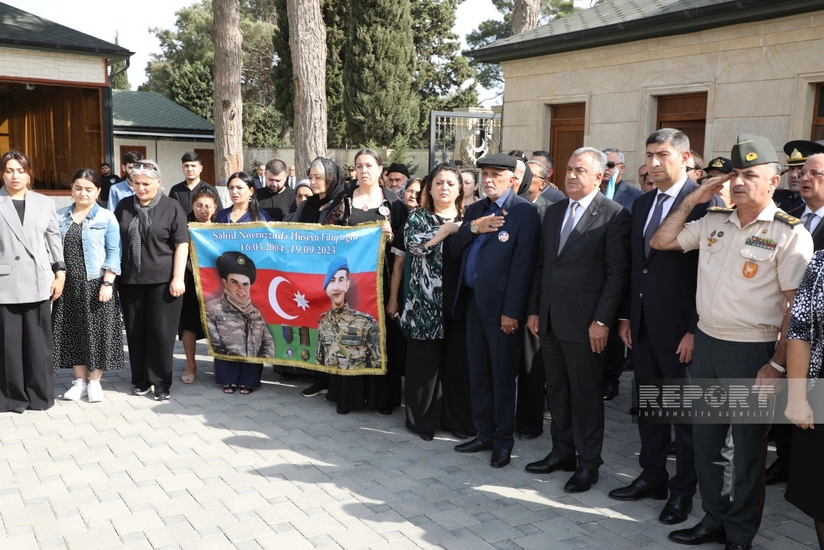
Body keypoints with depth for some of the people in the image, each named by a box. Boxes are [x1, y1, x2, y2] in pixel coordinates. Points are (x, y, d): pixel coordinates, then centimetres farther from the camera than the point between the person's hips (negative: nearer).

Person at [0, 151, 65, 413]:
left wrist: (60, 272, 4)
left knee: (38, 340, 5)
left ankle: (40, 394, 16)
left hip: (37, 282, 2)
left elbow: (54, 239, 10)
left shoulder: (45, 203, 10)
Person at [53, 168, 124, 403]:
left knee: (97, 332, 0)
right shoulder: (60, 216, 8)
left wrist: (107, 283, -13)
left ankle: (94, 382, 13)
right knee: (72, 332, 7)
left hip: (96, 284, -3)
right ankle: (80, 380, 20)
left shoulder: (107, 218, -1)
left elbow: (113, 253, -5)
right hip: (68, 285, 4)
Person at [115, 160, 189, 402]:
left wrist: (178, 277, -11)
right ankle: (140, 380, 21)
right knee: (135, 332, 8)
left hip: (163, 280, -4)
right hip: (130, 280, 4)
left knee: (161, 332, 1)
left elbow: (182, 245, -4)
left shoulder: (171, 207, -2)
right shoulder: (123, 206, 10)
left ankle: (161, 383, 11)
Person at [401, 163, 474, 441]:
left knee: (458, 364, 6)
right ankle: (424, 420, 15)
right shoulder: (418, 217, 6)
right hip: (426, 304, -2)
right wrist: (448, 229, -11)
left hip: (460, 303, 2)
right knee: (425, 363, 3)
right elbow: (413, 244, -14)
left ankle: (458, 420, 19)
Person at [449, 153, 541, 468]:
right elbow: (454, 250, 10)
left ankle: (503, 441, 16)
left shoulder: (525, 212, -8)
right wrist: (473, 228, -8)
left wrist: (512, 311, -17)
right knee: (478, 373, 13)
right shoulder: (475, 210, 15)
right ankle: (485, 434, 25)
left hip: (501, 306, -7)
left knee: (503, 375, 3)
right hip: (473, 302, 7)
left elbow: (522, 265, -13)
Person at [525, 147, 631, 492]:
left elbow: (618, 273, -11)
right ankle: (562, 452, 29)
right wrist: (534, 310, 11)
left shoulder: (614, 215, -8)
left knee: (586, 395, 5)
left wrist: (602, 320, -15)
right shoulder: (553, 212, 12)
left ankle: (588, 463, 19)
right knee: (556, 391, 15)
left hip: (585, 322, -6)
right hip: (549, 320, 6)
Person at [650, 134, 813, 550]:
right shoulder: (713, 222, 7)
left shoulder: (789, 233, -10)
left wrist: (777, 364, -16)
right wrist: (692, 200, 2)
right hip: (706, 343, 6)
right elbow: (660, 242, 10)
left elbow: (796, 306, -12)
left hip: (753, 352, -5)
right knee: (705, 439, 15)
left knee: (748, 447, 9)